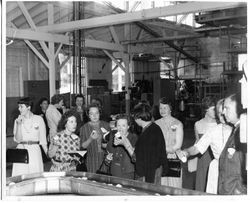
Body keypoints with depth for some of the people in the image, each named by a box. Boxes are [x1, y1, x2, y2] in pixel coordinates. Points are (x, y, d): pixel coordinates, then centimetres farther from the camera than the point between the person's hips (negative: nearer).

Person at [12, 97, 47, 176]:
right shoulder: (17, 120, 7)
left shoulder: (39, 119, 1)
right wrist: (19, 124, -10)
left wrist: (48, 154, 2)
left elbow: (43, 139, 5)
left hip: (35, 151, -2)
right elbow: (18, 139, -2)